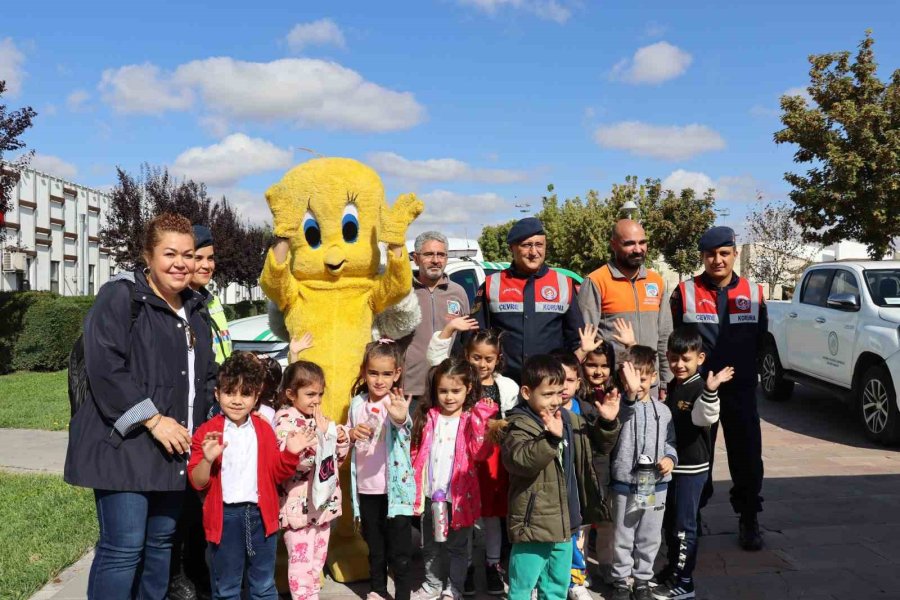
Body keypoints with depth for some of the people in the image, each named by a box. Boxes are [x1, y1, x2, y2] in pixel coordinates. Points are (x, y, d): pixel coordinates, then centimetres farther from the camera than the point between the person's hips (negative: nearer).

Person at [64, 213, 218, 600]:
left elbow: (207, 376, 23)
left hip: (175, 449, 7)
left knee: (161, 541, 14)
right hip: (124, 445, -7)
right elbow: (104, 369, -18)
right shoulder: (121, 297, -8)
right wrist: (152, 419, -19)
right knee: (123, 547, -7)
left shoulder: (193, 310, 16)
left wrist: (205, 428, 10)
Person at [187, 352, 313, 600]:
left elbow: (276, 473, 7)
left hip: (260, 514, 2)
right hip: (225, 516, -2)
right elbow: (198, 483, -8)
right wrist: (207, 459, -27)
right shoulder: (207, 432, -4)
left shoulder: (264, 429, 5)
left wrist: (290, 453, -10)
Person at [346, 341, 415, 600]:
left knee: (398, 547, 6)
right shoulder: (357, 403, 1)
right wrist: (352, 433, -10)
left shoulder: (397, 403, -15)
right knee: (374, 543, 20)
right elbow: (347, 436, 14)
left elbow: (405, 425, -38)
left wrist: (401, 419, -62)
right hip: (366, 486, 5)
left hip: (395, 486, -4)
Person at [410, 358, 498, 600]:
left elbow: (480, 453, -21)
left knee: (457, 546, 11)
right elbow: (416, 452, 12)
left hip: (459, 495, -4)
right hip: (431, 493, 4)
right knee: (430, 545, 19)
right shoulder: (428, 417, 4)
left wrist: (481, 421, -27)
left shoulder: (472, 419, -8)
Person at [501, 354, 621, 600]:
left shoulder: (570, 420, 6)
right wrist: (551, 438, -45)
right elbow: (518, 460, -34)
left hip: (563, 522, 7)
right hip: (534, 523, -7)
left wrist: (607, 423, -1)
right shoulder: (520, 425, -17)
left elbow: (598, 445, 18)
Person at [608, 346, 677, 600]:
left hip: (656, 485, 3)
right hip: (625, 484, -3)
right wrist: (631, 392, -52)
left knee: (649, 538, 15)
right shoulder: (622, 404, -9)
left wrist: (670, 458, -8)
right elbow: (623, 411, -33)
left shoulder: (662, 410, 3)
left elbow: (670, 441, 12)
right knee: (623, 538, 10)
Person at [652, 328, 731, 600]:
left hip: (692, 467, -8)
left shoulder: (700, 388, -15)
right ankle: (672, 568, 33)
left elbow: (705, 417, -33)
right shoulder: (671, 387, 10)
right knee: (669, 521, 18)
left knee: (683, 524, -1)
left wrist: (710, 391, -48)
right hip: (670, 464, 8)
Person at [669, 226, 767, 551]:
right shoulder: (685, 292, -1)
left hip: (740, 389, 2)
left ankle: (749, 518, 23)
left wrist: (743, 370, 6)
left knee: (747, 456, 7)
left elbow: (761, 338, 11)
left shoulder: (754, 293, 5)